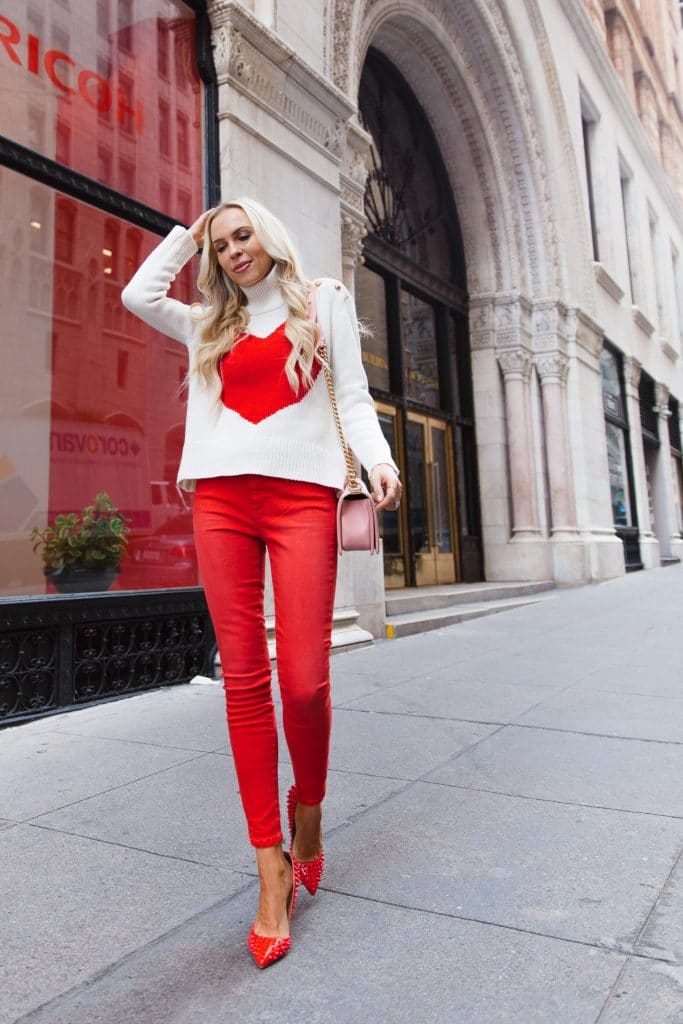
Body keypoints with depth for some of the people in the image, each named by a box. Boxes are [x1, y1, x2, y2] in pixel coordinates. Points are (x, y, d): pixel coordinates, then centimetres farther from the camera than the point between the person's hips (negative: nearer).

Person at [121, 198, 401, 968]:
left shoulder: (324, 300, 19)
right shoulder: (208, 324, 27)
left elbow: (352, 398, 11)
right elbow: (138, 294, 17)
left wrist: (378, 460, -7)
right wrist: (184, 236, 28)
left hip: (301, 494, -2)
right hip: (223, 499, 3)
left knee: (303, 679, -12)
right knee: (243, 680, -2)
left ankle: (308, 805, 19)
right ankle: (272, 868, 8)